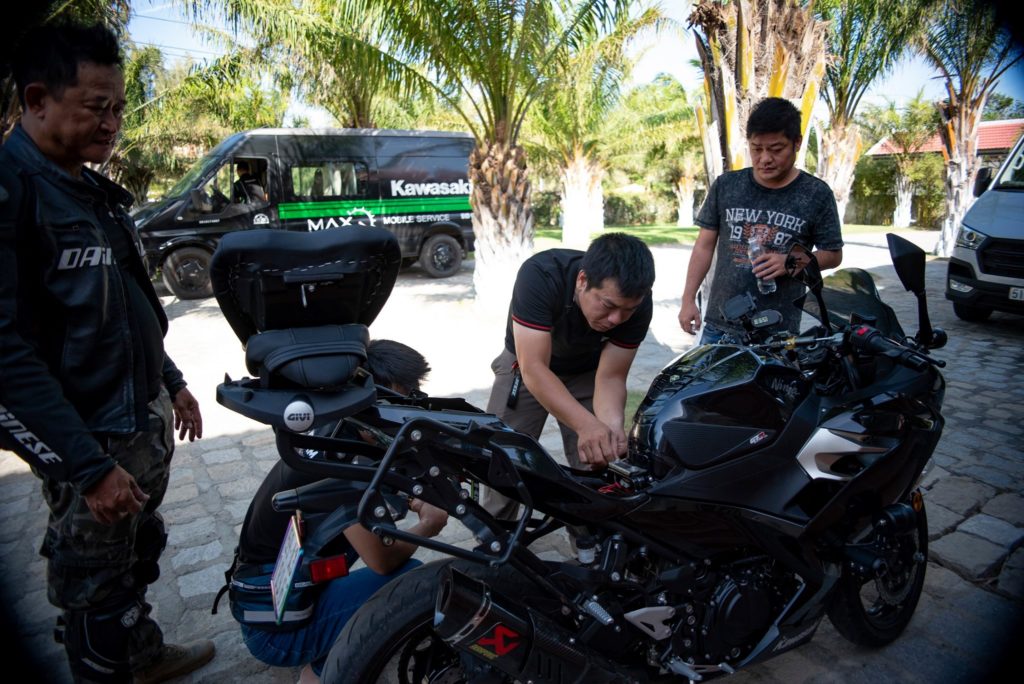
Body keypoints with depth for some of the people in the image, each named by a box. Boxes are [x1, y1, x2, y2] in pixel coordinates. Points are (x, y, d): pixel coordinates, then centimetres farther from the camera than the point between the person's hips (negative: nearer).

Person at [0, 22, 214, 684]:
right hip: (92, 439, -9)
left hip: (147, 417, 9)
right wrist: (89, 466, -24)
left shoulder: (97, 191, 10)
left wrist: (171, 382, 19)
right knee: (95, 590, 10)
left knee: (141, 553, 26)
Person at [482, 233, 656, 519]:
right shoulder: (539, 275, -38)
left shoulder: (638, 304, -27)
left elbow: (610, 377, -21)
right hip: (527, 364, -2)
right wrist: (586, 424, -52)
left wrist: (612, 428, -41)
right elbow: (534, 368, -40)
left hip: (588, 372, 2)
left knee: (595, 465, -5)